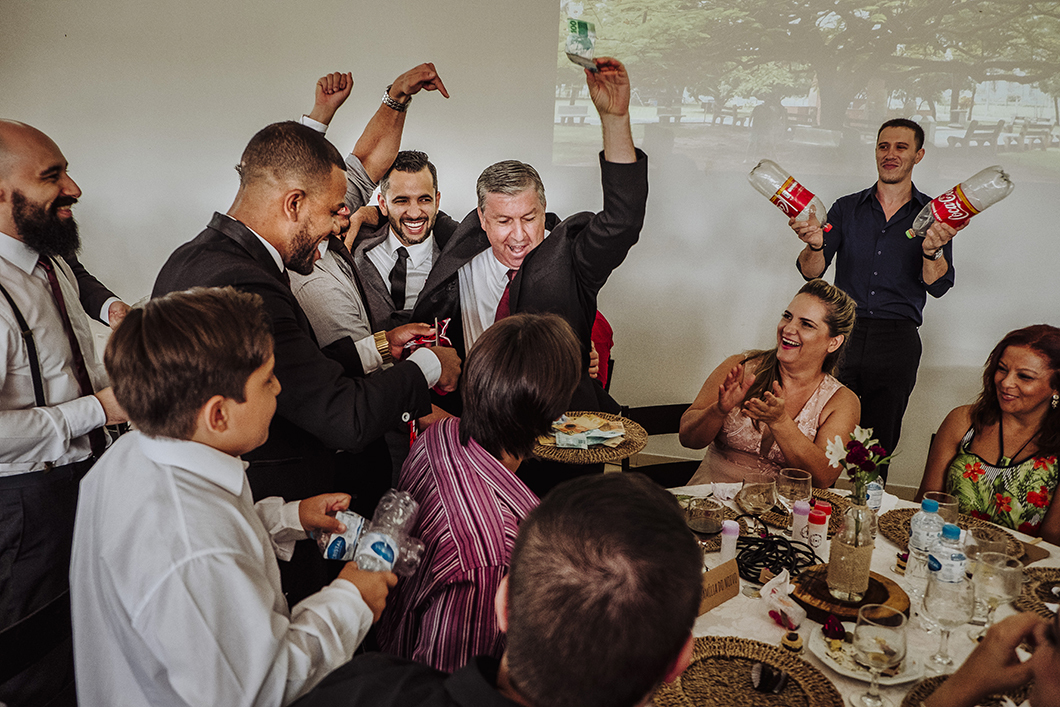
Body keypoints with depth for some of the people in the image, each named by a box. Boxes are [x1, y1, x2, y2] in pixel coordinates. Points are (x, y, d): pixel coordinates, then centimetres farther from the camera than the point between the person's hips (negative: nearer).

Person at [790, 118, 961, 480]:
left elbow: (938, 286, -2)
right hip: (842, 332, 0)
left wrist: (932, 250, -23)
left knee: (877, 450, 6)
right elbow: (811, 272, 1)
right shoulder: (847, 208, 10)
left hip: (897, 344, 0)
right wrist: (815, 245, -22)